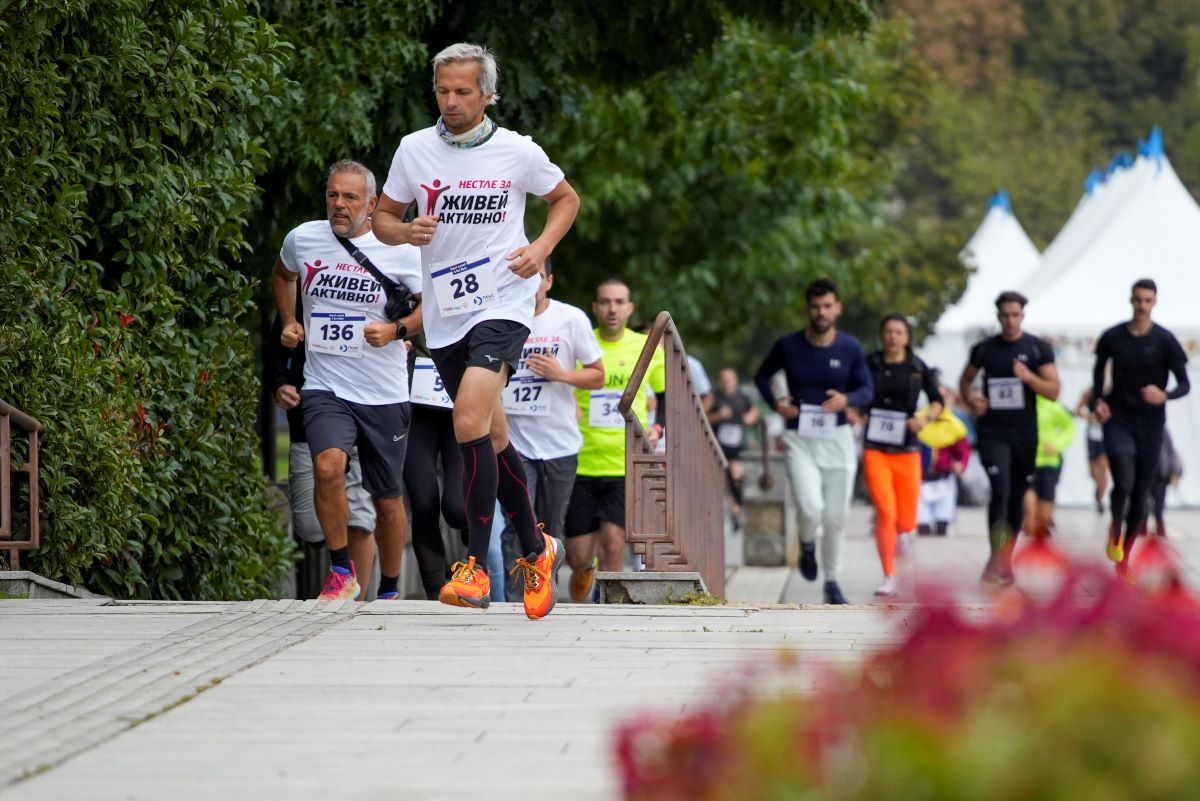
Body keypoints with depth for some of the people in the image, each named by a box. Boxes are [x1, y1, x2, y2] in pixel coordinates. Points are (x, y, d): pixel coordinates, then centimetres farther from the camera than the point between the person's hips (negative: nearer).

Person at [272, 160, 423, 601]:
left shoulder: (398, 249, -5)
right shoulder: (302, 239, 3)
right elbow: (282, 275, 27)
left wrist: (396, 330, -11)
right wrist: (288, 322, 15)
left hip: (384, 396, 0)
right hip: (325, 388, 0)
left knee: (388, 499, 8)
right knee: (328, 466, -28)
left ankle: (389, 592, 28)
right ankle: (341, 571, -12)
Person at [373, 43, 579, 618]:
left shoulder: (518, 152, -3)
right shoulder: (414, 149, 3)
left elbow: (565, 198, 13)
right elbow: (382, 217, 12)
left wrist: (542, 247, -4)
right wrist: (407, 231, -10)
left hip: (502, 304, -4)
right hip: (444, 314, 4)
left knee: (470, 421, -23)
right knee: (493, 440, 12)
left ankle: (477, 569, -21)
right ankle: (536, 550, 31)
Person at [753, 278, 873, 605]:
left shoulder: (851, 349, 0)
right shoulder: (788, 346, -2)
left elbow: (867, 389, 7)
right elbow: (762, 377, 13)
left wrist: (848, 399, -15)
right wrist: (775, 402, -6)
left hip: (837, 438, 1)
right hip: (800, 439, -1)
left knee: (835, 518, 4)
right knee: (811, 508, -21)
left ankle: (832, 581, 22)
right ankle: (807, 546, 14)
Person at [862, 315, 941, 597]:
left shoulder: (918, 368, 3)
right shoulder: (869, 365, 3)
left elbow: (937, 401, 11)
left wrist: (924, 417, -9)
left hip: (906, 449, 1)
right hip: (875, 449, -1)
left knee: (907, 522, 3)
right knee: (885, 512, -16)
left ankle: (897, 535, 42)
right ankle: (889, 579, -8)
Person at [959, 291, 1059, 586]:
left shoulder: (1038, 349, 2)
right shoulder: (985, 349, 5)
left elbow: (1053, 392, -2)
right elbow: (966, 379, 20)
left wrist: (1029, 377, -20)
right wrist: (971, 399, -2)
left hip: (1025, 434, 1)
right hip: (992, 431, -1)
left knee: (1017, 497, 9)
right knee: (1000, 490, -19)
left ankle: (1006, 560, 23)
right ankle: (995, 558, -19)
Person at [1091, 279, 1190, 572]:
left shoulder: (1165, 341, -5)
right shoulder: (1112, 337, 0)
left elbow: (1184, 384, -4)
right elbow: (1099, 369, 18)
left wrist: (1164, 396, -25)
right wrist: (1098, 400, 2)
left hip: (1151, 423, 1)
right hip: (1118, 419, -1)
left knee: (1141, 492, 5)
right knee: (1124, 482, -22)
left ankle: (1124, 558, 20)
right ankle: (1115, 530, 8)